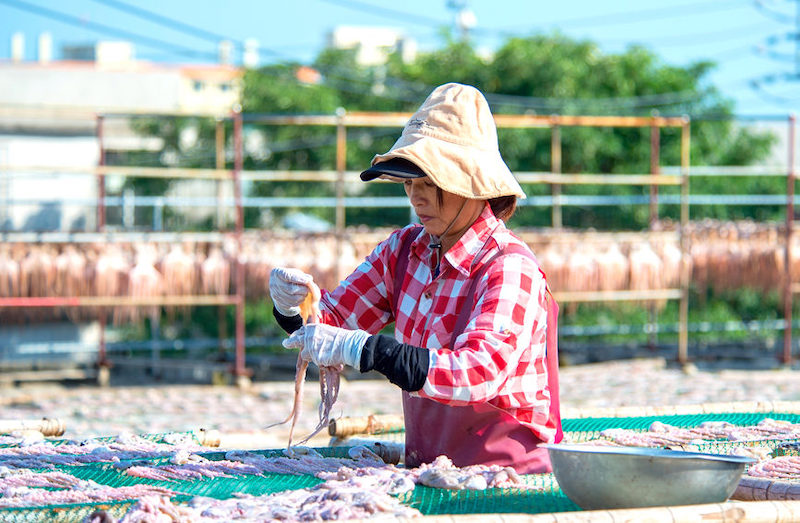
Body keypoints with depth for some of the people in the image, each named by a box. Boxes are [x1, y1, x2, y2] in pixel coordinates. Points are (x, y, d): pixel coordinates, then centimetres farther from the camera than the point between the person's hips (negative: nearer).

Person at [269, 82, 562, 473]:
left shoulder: (510, 269, -14)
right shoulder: (406, 249, 7)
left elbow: (479, 374, -27)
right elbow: (334, 321, 11)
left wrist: (361, 349, -32)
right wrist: (293, 307, -13)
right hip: (425, 473, 6)